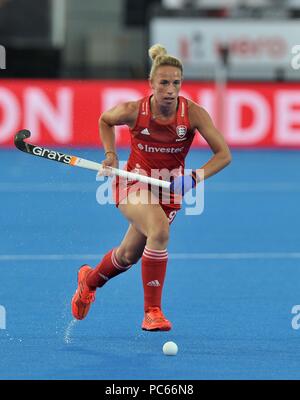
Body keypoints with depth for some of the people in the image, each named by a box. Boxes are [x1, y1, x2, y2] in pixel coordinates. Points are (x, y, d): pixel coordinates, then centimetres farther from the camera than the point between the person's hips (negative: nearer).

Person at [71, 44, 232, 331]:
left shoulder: (193, 113, -20)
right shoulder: (133, 111, -19)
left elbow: (223, 154, -16)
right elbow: (105, 120, 5)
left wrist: (194, 178, -29)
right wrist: (110, 153, -9)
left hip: (169, 190, 3)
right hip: (134, 185, -3)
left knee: (129, 256, 15)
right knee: (160, 230, -33)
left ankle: (89, 279, 49)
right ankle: (152, 312, -25)